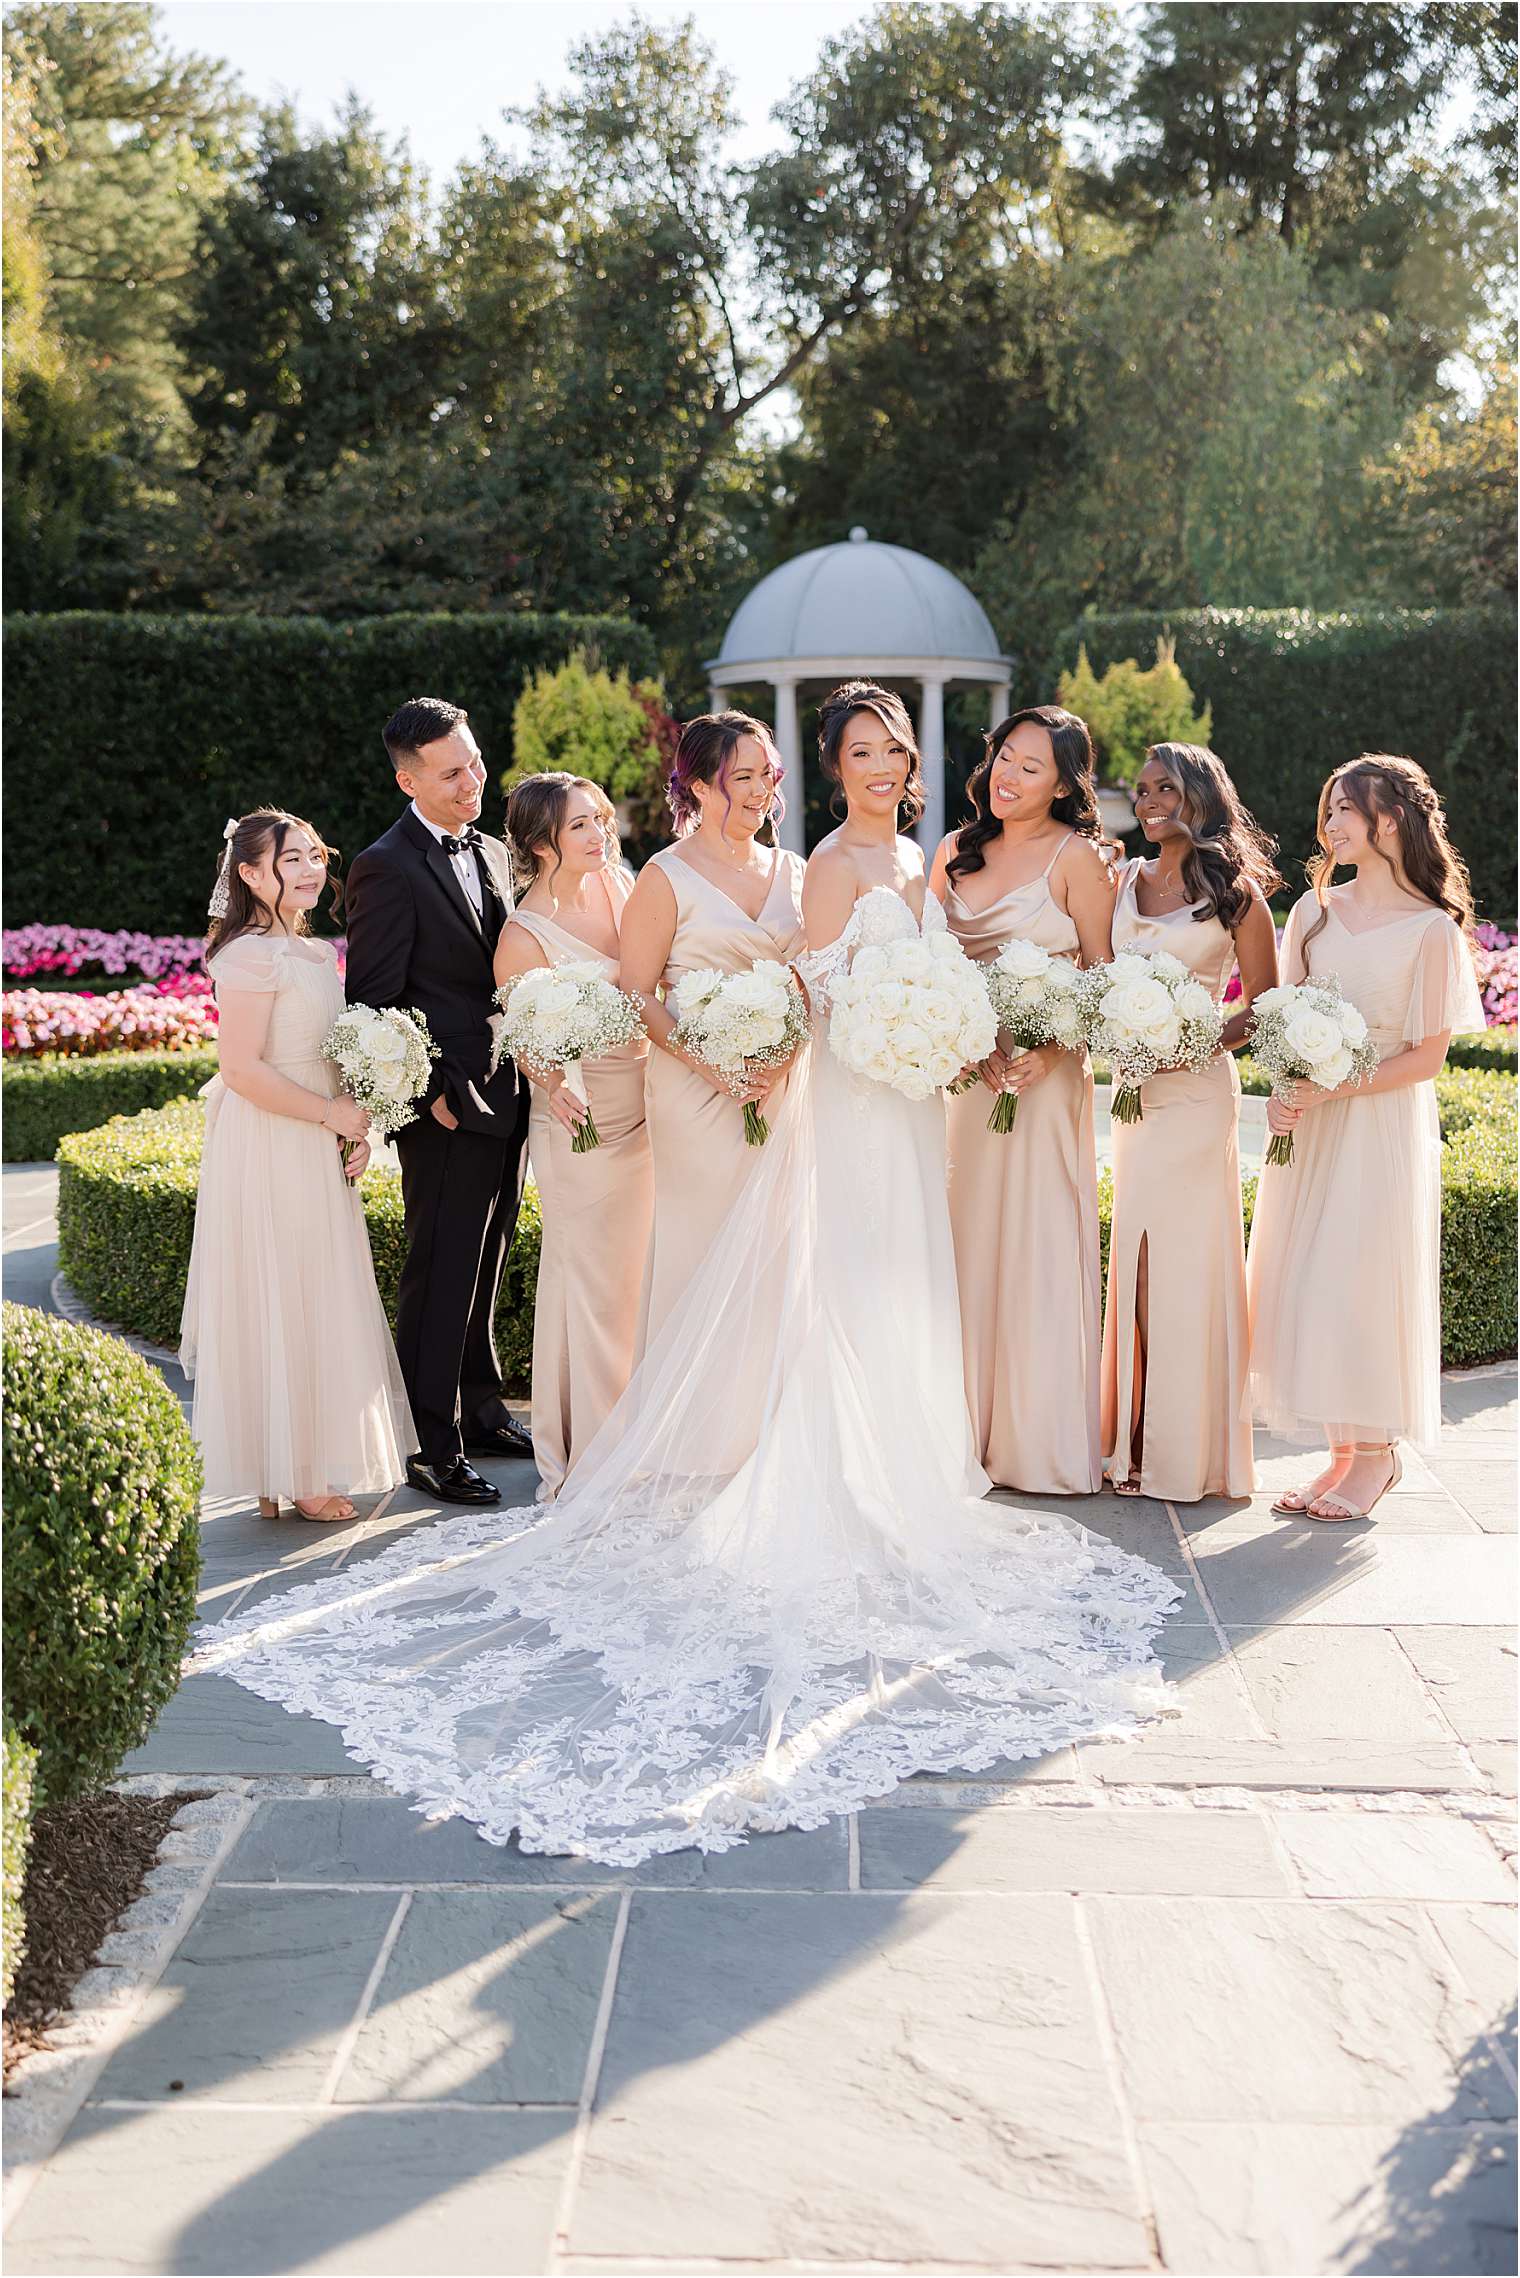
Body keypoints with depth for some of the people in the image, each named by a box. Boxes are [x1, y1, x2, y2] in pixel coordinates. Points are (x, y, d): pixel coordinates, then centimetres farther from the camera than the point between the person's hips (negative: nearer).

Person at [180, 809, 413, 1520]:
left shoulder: (316, 953, 13)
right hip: (268, 1151, -9)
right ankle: (288, 1476, 10)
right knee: (280, 1303, -1)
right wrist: (332, 1115, -16)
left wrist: (356, 1130, 5)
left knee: (315, 1302, 13)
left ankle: (308, 1466, 24)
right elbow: (241, 1068, -22)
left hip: (318, 1150, 9)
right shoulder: (252, 955, -15)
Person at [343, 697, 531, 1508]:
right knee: (440, 1279, -1)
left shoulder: (493, 854, 12)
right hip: (447, 1107, -8)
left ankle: (482, 1414, 30)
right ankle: (433, 1445, 8)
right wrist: (429, 1091, -17)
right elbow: (373, 1001, -14)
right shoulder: (386, 869, -13)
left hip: (506, 1101, 8)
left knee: (483, 1269, 18)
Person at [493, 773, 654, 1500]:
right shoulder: (525, 934, -17)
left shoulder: (619, 884, 1)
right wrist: (553, 1087, -24)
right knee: (589, 1285, 2)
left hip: (645, 1106, 6)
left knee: (640, 1272, 15)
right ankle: (583, 1458, 16)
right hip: (580, 1120, -6)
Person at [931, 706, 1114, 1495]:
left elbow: (1103, 980, -5)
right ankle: (967, 1429, 18)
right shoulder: (957, 852, 10)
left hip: (1046, 1074, -5)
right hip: (962, 1069, 5)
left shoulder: (1077, 857, -4)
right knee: (964, 1245, 7)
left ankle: (1041, 1442, 9)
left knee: (1037, 1245, -1)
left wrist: (1048, 1051, -20)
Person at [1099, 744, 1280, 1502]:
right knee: (1136, 1259, 7)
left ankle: (1190, 1452, 5)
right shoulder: (1124, 881, 12)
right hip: (1132, 1089, 5)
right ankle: (1136, 1444, 15)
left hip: (1197, 1090, -5)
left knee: (1187, 1259, -4)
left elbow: (1264, 1003, -2)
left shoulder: (1234, 889, -2)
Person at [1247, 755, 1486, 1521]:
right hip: (1307, 1126, 5)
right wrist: (1282, 1095, -7)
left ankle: (1376, 1454, 13)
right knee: (1306, 1281, 5)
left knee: (1365, 1281, -3)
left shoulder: (1431, 929, -8)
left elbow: (1427, 1056, -9)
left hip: (1382, 1124, -5)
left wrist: (1333, 1089, -17)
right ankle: (1342, 1451, 15)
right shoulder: (1314, 910, 7)